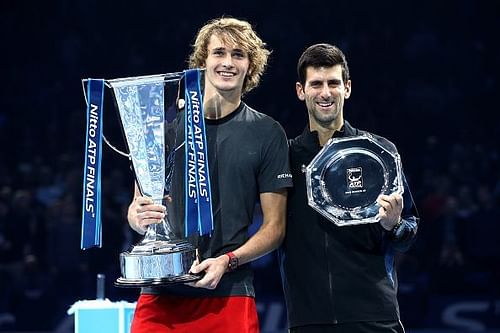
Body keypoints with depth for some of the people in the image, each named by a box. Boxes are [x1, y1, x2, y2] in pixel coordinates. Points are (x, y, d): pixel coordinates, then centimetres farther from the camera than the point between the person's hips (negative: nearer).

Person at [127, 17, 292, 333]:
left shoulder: (267, 133, 5)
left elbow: (274, 226, 4)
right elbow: (137, 206, 14)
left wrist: (227, 262, -12)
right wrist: (140, 217, -10)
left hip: (229, 297, -1)